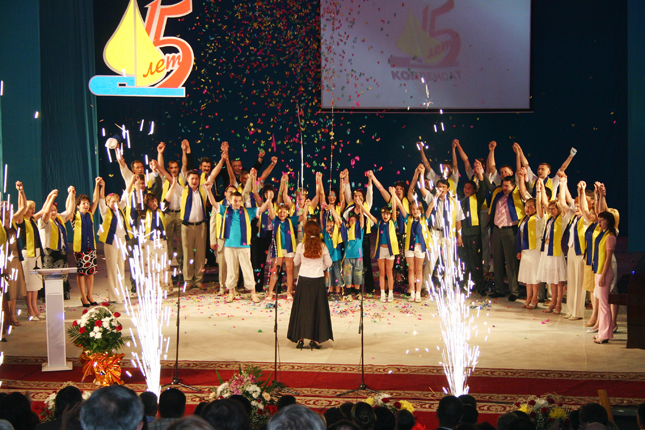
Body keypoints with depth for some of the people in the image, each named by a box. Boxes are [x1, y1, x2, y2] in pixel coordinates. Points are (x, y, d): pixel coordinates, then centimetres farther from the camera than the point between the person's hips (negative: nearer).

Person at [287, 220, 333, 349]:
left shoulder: (301, 246, -6)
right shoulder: (322, 246, -6)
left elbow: (296, 262, 7)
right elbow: (328, 263, 3)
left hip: (304, 279, 0)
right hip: (318, 280, 0)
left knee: (302, 308, 8)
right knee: (317, 308, 6)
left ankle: (300, 338, 5)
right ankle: (315, 339, 5)